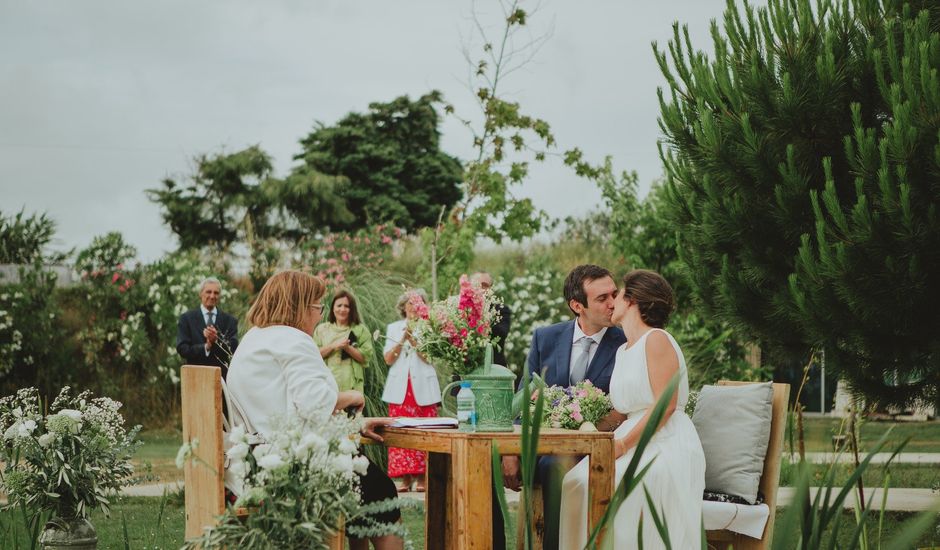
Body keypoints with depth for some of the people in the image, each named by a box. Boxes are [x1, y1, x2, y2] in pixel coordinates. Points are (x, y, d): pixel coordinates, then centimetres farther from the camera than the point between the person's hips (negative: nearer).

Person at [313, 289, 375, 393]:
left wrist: (347, 348, -13)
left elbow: (365, 357, 1)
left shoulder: (360, 330, 7)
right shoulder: (321, 329, 12)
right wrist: (333, 346, -11)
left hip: (350, 384, -1)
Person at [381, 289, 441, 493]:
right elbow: (388, 359, 3)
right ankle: (405, 477, -1)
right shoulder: (393, 328, 13)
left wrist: (413, 339, -15)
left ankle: (422, 477, -3)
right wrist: (403, 339, -8)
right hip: (400, 388, 2)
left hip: (423, 387, -1)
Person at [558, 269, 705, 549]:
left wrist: (623, 444, -17)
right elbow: (623, 408, 15)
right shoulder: (623, 350, 19)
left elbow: (665, 404, -16)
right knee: (576, 482, -12)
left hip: (665, 446, -8)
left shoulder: (656, 340, -8)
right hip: (636, 444, 8)